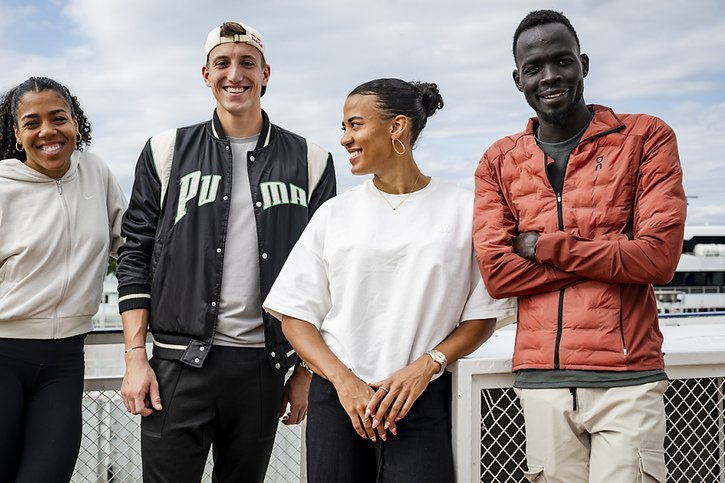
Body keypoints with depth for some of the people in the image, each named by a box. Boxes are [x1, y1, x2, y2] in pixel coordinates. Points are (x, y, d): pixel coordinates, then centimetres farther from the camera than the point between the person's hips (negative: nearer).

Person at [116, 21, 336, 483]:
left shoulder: (309, 161, 6)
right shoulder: (168, 151, 5)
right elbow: (135, 257, 5)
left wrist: (308, 371, 5)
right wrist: (136, 357, -3)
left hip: (263, 366, 1)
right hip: (180, 363, -1)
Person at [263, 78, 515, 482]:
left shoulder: (463, 210, 2)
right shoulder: (334, 214, 7)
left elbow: (483, 313, 3)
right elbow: (295, 314, 5)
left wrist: (426, 366, -11)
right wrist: (343, 381, -8)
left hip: (423, 401, -2)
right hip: (337, 399, 2)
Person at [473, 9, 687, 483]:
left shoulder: (646, 137, 3)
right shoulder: (499, 163, 9)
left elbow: (659, 256, -8)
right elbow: (496, 273, -2)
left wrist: (546, 246, -6)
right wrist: (612, 254, -7)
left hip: (627, 380, -2)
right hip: (541, 379, 2)